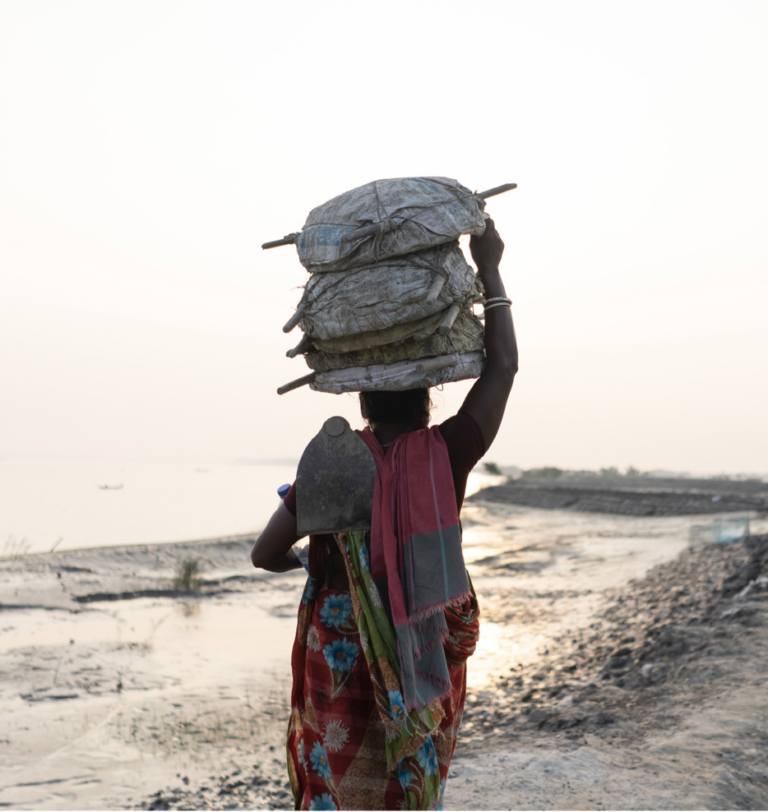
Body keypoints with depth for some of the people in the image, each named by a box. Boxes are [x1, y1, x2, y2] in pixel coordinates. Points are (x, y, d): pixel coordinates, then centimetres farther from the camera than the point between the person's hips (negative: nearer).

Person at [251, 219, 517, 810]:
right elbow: (504, 367, -6)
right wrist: (488, 269, 1)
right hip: (422, 665, 0)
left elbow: (265, 553, -4)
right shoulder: (445, 458, -12)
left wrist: (306, 560, 20)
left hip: (339, 660, 1)